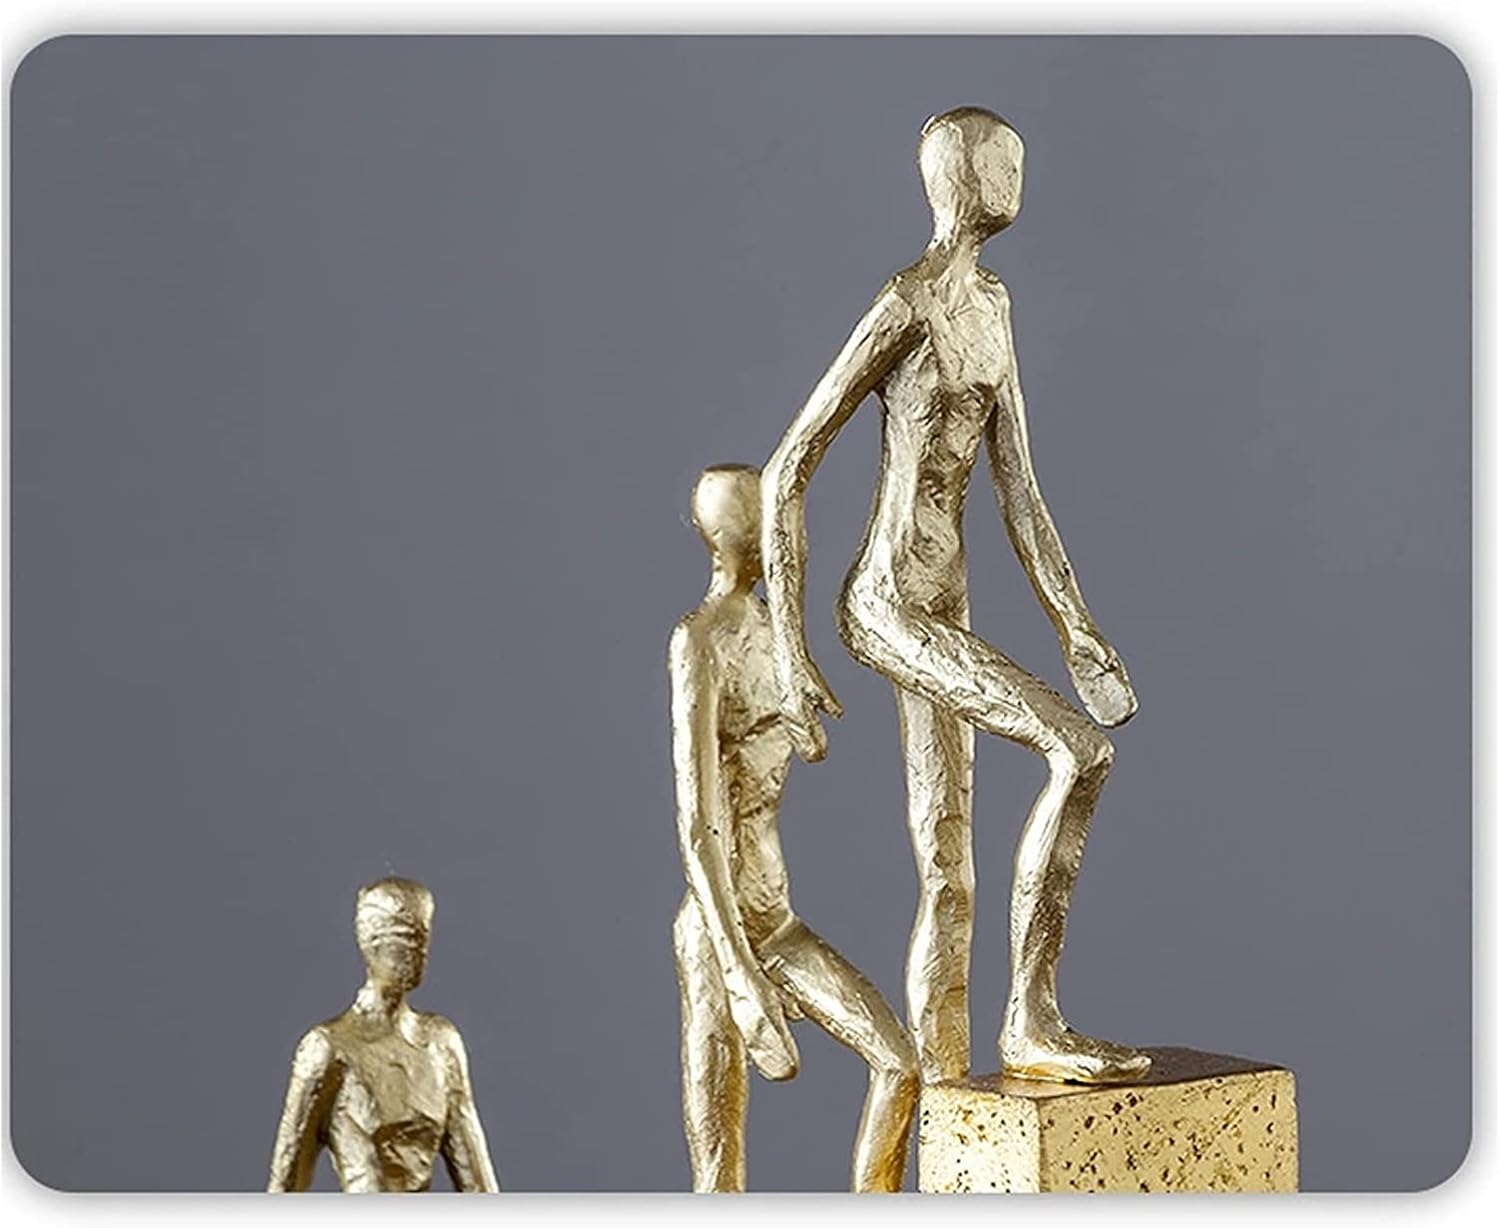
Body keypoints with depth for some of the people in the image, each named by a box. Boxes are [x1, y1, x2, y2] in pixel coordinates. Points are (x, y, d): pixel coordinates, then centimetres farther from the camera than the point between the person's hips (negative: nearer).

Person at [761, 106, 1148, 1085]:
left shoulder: (992, 304, 16)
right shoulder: (905, 307, -11)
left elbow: (1020, 490, 19)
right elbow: (787, 471, -12)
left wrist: (1078, 630, 14)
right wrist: (791, 661, -13)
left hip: (941, 612, 9)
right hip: (891, 608, -9)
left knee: (949, 888, 8)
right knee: (1080, 749, -21)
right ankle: (1033, 1022, -14)